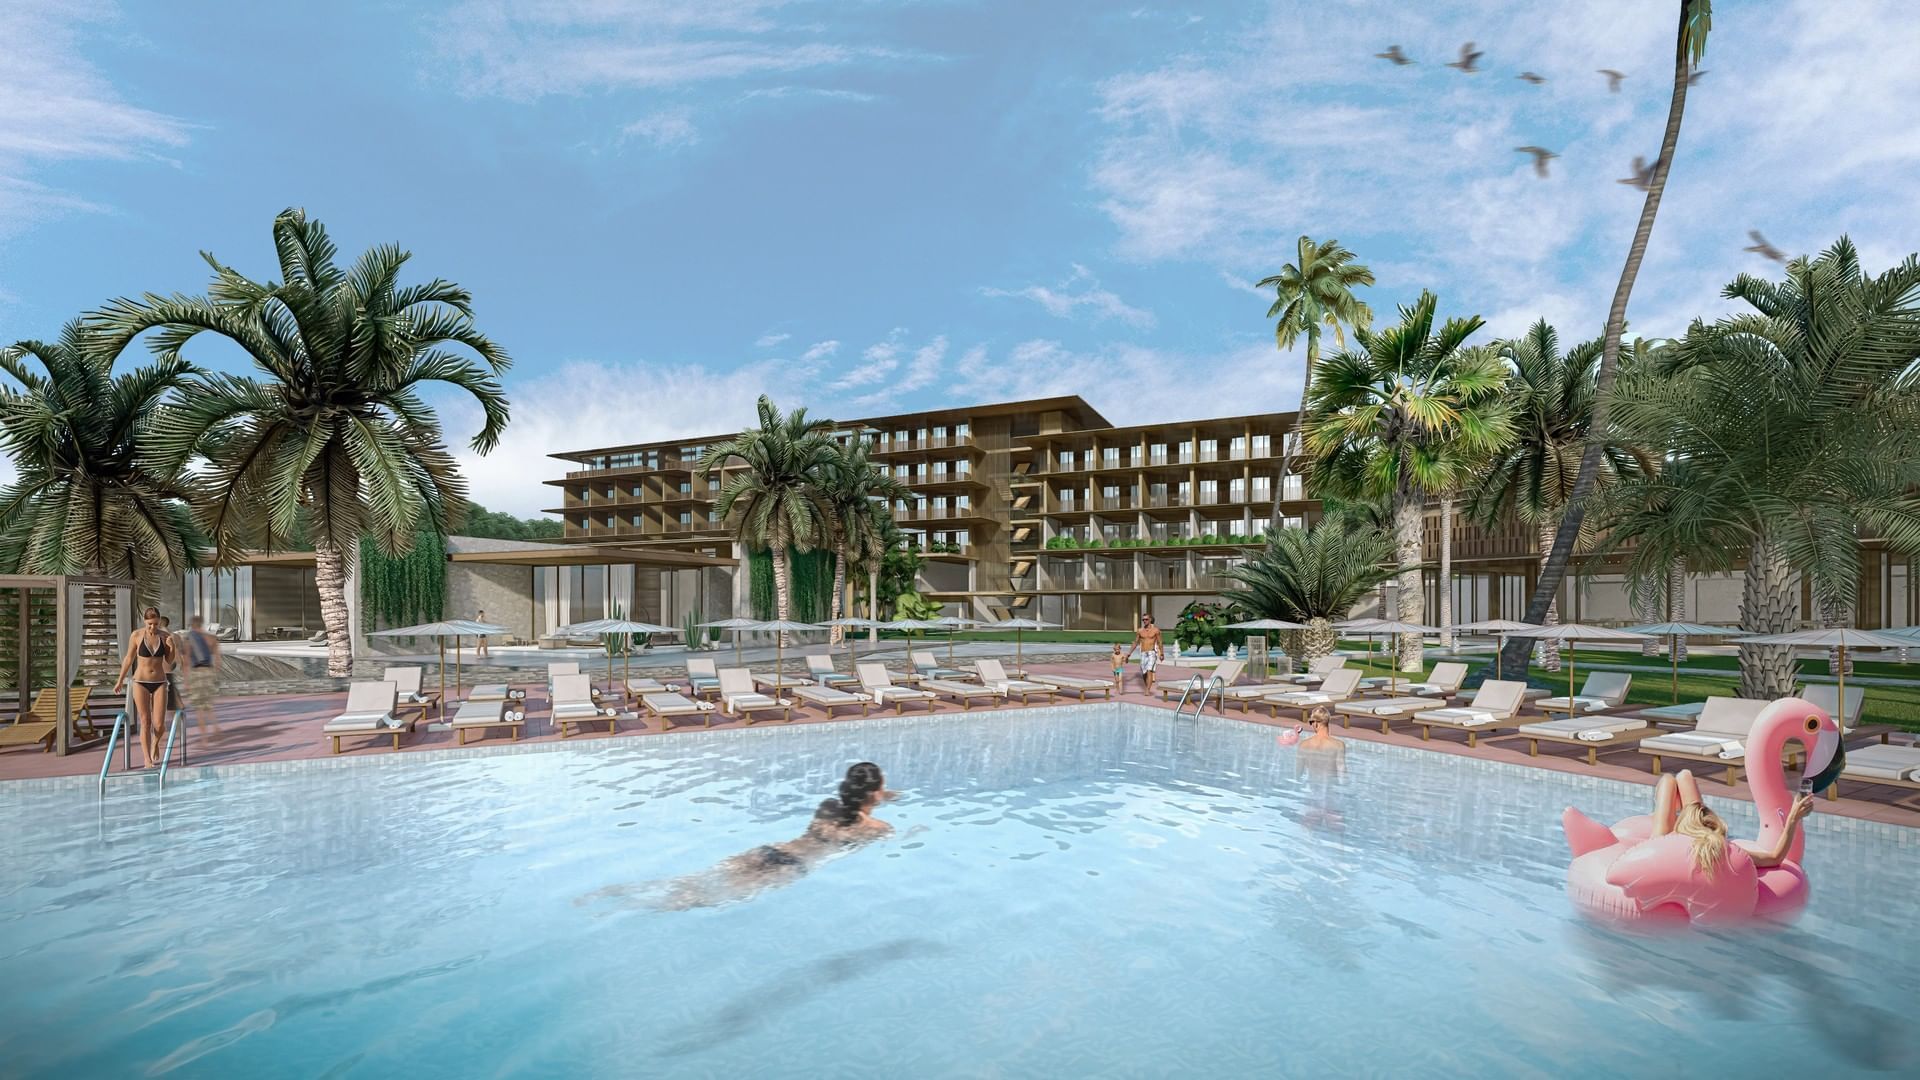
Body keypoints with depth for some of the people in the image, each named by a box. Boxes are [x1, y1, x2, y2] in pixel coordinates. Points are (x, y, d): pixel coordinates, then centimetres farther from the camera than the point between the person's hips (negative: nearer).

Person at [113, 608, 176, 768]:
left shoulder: (164, 636, -2)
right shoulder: (136, 635, -6)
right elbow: (129, 658, 6)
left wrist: (172, 648, -14)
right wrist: (120, 680, 13)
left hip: (160, 683, 1)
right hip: (141, 682, -1)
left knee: (159, 724, -2)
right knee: (145, 722, -3)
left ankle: (155, 743, 31)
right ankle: (148, 760, 4)